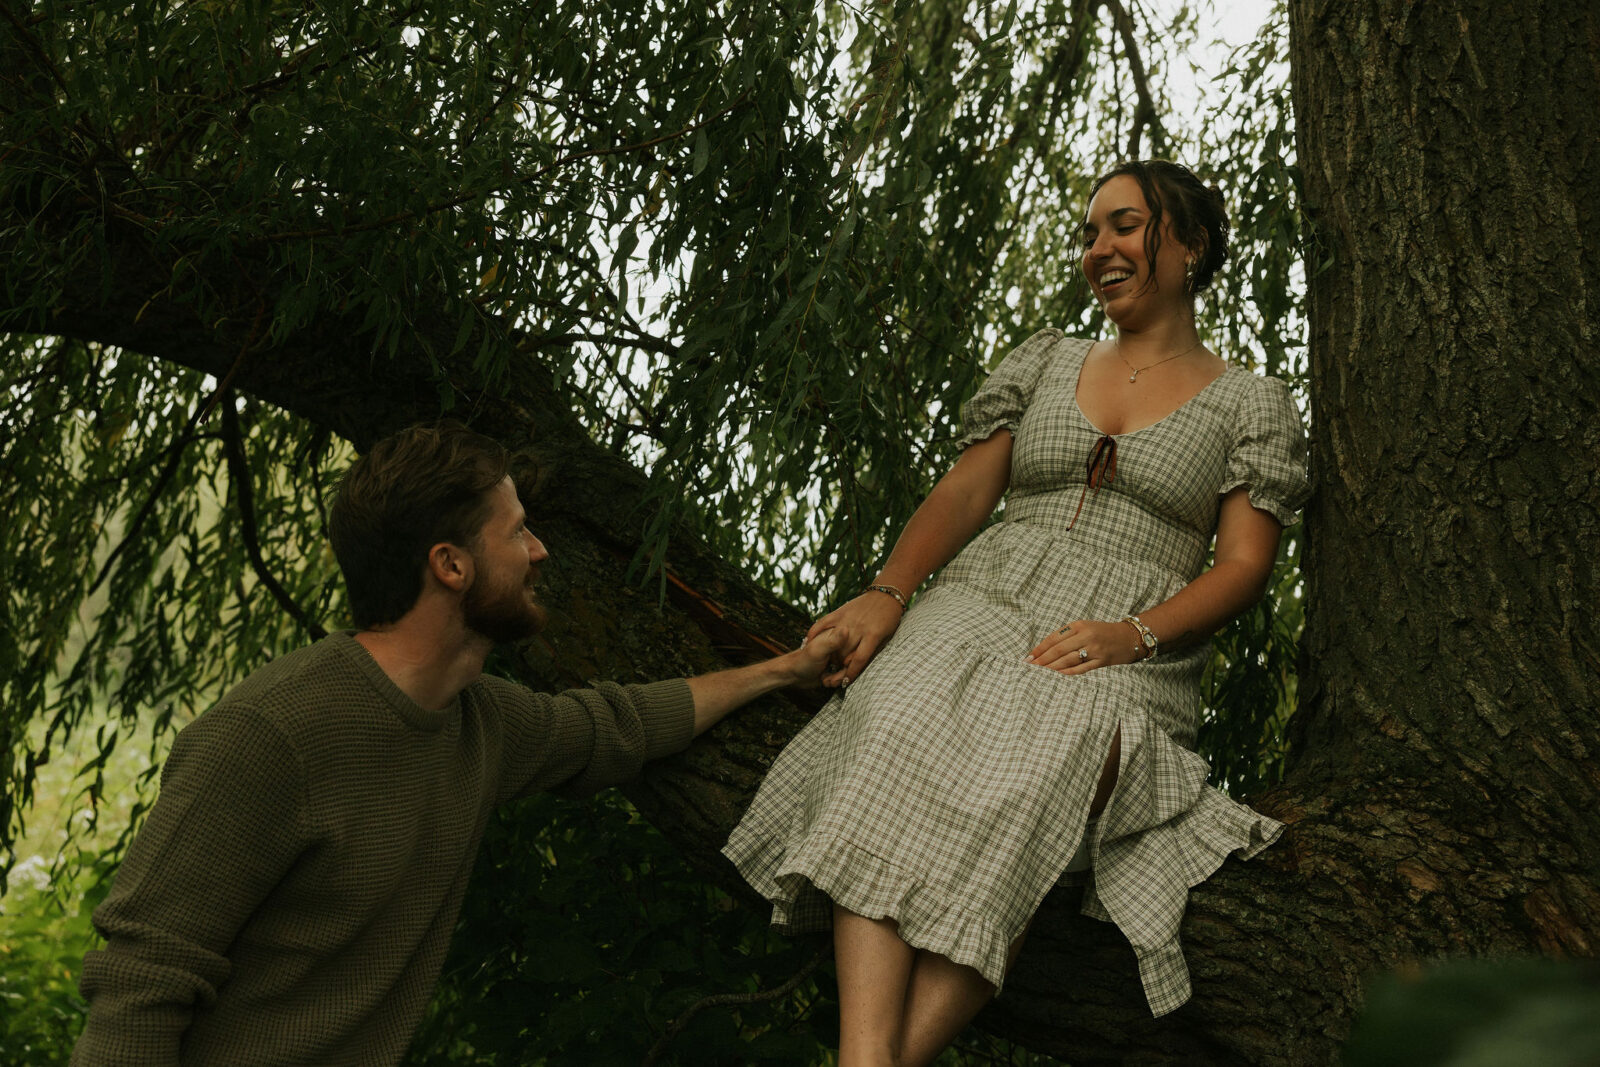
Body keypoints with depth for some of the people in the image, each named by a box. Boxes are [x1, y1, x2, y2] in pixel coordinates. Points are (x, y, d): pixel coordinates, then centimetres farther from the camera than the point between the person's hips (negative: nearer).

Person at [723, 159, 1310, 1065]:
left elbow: (1243, 568, 4)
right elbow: (967, 490, 16)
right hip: (987, 603, 3)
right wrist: (889, 591, -2)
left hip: (1128, 651, -2)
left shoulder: (1251, 403, 13)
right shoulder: (1048, 362, 24)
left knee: (1026, 785, -38)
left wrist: (1131, 635, -14)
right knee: (897, 738, -34)